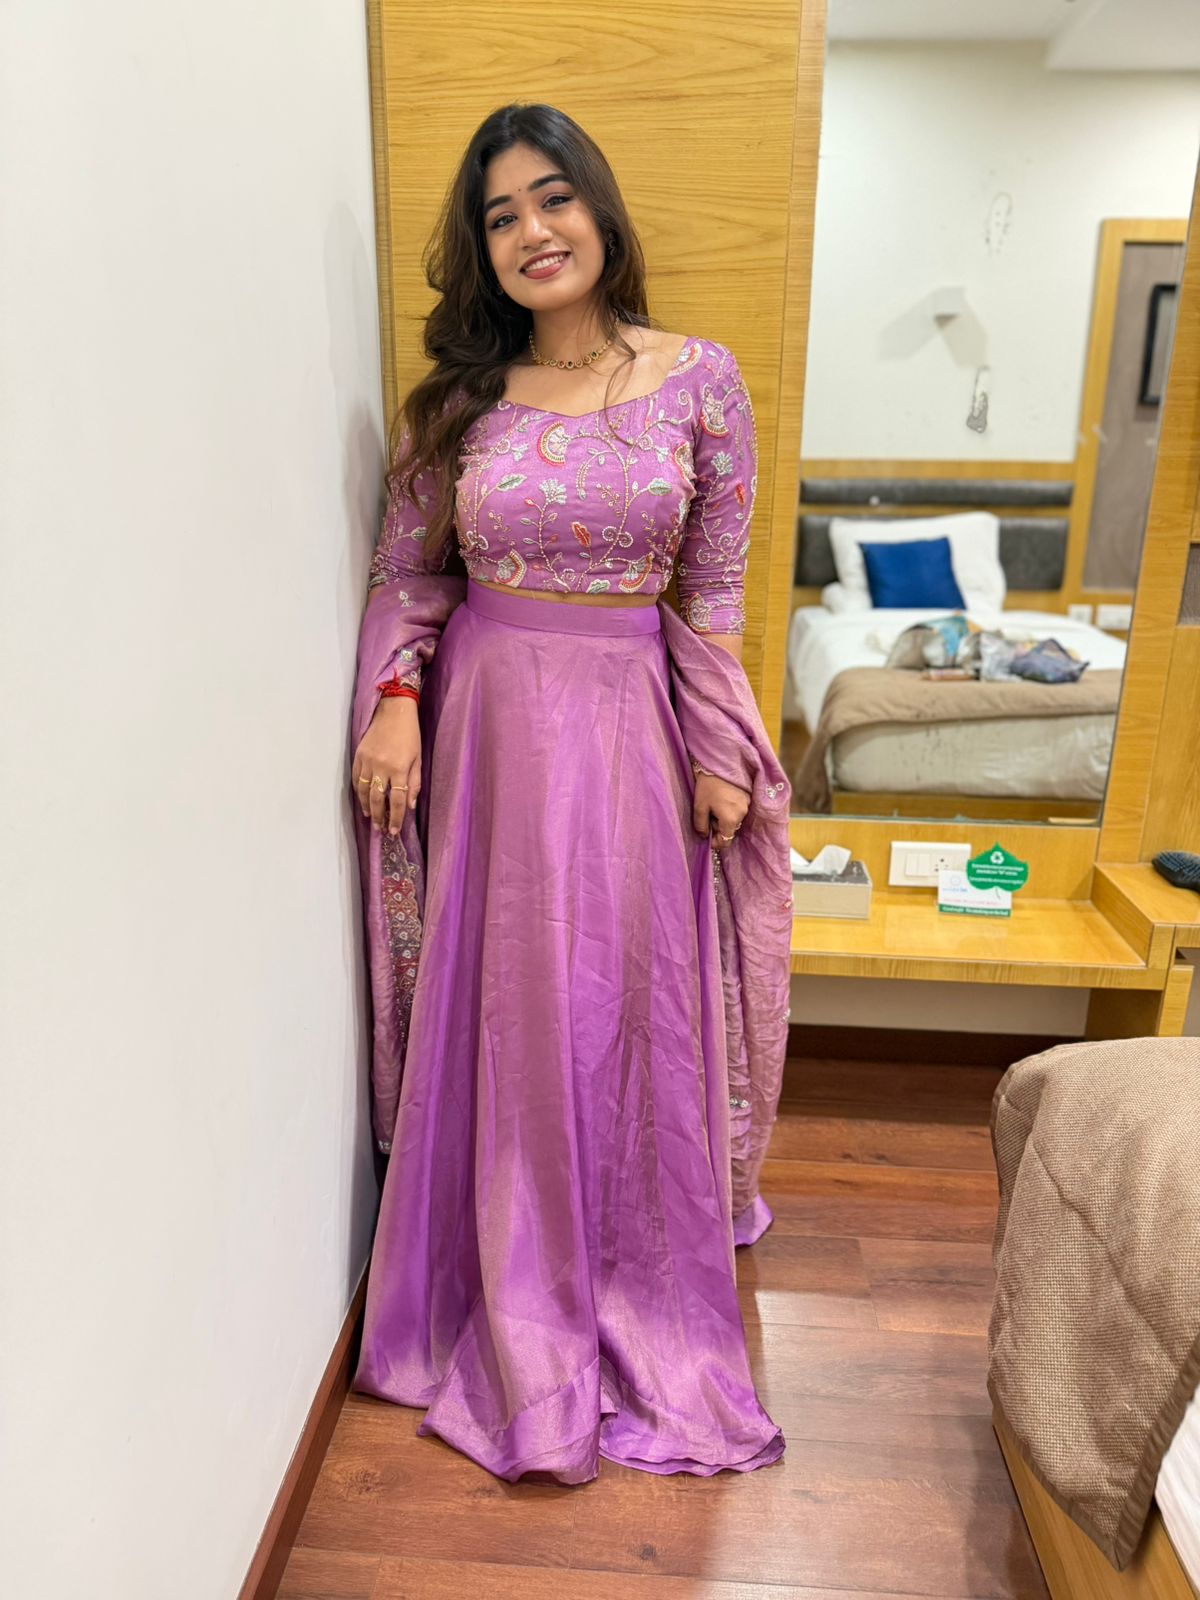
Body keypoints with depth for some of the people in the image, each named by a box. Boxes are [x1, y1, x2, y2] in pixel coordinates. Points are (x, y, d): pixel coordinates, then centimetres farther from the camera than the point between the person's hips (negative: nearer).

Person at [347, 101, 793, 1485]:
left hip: (632, 715, -1)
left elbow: (716, 588, 0)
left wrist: (719, 754, -3)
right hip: (490, 715, 1)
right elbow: (406, 570, 8)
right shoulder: (458, 395, 2)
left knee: (632, 1001, 7)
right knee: (502, 1007, 8)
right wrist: (394, 701, -7)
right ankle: (516, 1295, 30)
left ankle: (641, 1281, 32)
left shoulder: (698, 378, -1)